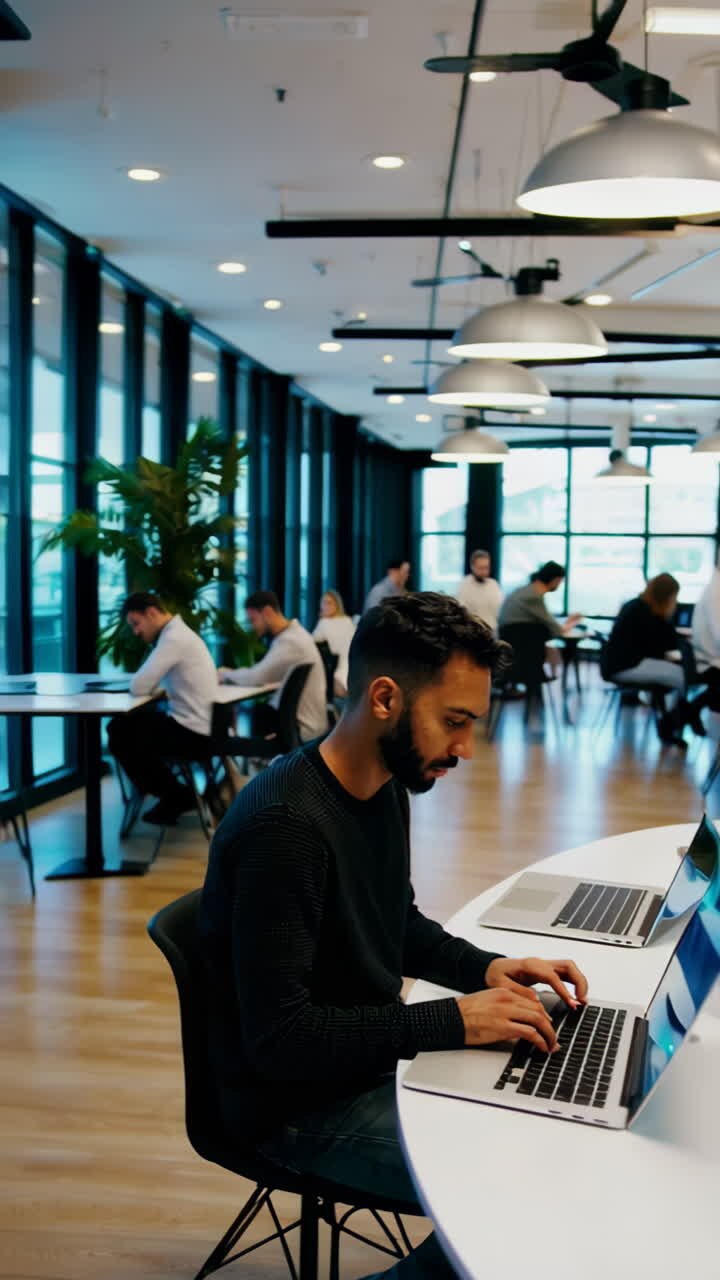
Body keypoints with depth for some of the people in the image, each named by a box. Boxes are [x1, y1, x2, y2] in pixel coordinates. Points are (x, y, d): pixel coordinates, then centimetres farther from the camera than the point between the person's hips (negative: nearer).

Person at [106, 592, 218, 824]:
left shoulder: (174, 638, -19)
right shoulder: (178, 632, 14)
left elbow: (139, 687, -23)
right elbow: (149, 683, 18)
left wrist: (157, 689, -2)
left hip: (194, 732, -10)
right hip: (196, 726, 10)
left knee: (120, 737, -3)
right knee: (121, 723, 17)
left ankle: (175, 797, 10)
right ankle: (175, 795, 19)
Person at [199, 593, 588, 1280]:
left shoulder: (386, 786, 1)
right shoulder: (284, 825, -28)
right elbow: (279, 1039, -28)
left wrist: (484, 967, -2)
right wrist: (454, 1020, -26)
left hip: (374, 1053, 9)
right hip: (301, 1102, -9)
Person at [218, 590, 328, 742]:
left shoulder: (290, 641, -20)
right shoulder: (291, 634, 10)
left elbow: (257, 677, -23)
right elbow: (264, 675, 9)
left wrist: (226, 674, -5)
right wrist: (231, 674, -3)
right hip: (298, 717, 8)